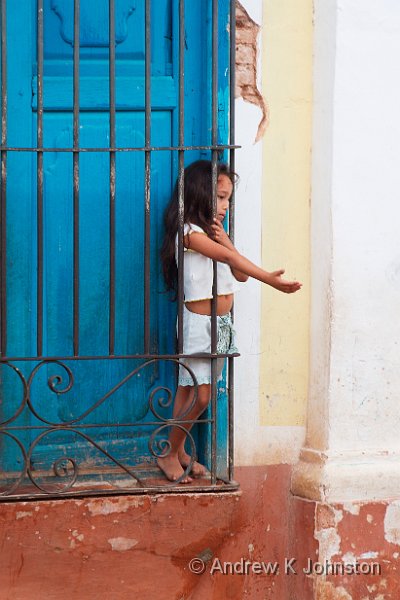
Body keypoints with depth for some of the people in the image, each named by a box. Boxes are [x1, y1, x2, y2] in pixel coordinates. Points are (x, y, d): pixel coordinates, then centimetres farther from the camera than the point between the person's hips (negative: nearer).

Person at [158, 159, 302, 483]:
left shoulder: (214, 234, 13)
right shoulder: (191, 233, -15)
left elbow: (240, 274, 7)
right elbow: (229, 257, -27)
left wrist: (225, 239, -7)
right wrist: (269, 279, -36)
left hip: (222, 323, 8)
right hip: (200, 321, -8)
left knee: (191, 392, 12)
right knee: (198, 395, -7)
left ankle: (179, 451, 21)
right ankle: (170, 454, 7)